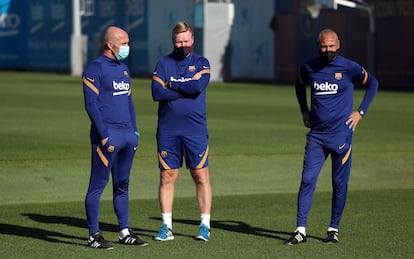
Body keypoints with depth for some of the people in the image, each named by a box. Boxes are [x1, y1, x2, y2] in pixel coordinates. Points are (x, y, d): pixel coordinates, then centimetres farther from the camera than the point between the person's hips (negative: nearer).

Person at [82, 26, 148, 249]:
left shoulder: (123, 69, 17)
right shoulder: (95, 69, -8)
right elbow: (91, 104, -13)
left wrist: (134, 131, 15)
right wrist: (104, 136, -18)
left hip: (127, 135, 8)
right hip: (107, 135, -8)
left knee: (122, 185, 12)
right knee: (98, 185, -4)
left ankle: (125, 233, 17)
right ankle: (94, 235, -1)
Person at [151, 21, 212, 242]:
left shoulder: (201, 63, 5)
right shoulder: (163, 63, 7)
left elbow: (198, 86, -15)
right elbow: (156, 92, -8)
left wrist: (171, 85, -6)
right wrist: (187, 89, -9)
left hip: (195, 130, -1)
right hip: (167, 130, 1)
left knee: (201, 176, 0)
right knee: (167, 176, 2)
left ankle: (205, 225, 7)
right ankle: (166, 227, 9)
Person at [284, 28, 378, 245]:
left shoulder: (349, 68, -5)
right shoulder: (309, 68, 4)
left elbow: (372, 84, 9)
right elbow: (299, 84, 27)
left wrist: (360, 112, 3)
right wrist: (304, 111, 18)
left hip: (341, 134, -2)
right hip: (316, 135, 3)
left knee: (339, 184, 2)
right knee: (307, 180, -5)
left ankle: (334, 229, 14)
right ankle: (300, 230, -4)